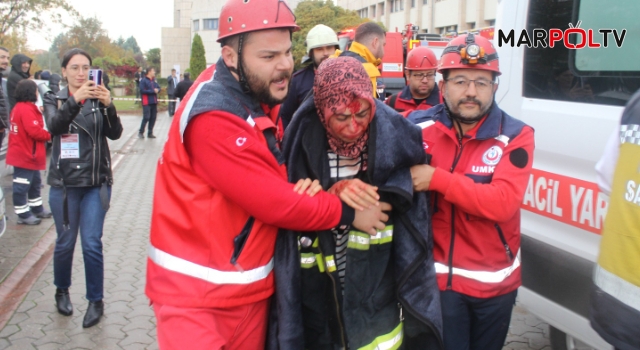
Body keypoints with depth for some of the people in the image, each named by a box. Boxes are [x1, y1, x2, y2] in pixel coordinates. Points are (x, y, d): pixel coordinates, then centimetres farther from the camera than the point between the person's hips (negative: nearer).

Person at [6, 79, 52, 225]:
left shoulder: (19, 107, 14)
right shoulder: (26, 109, -19)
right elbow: (35, 132, -24)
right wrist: (50, 135, -10)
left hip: (29, 155, 11)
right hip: (25, 155, -11)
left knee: (34, 183, 21)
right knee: (22, 185, -2)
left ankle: (37, 208, 32)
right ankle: (23, 214, 3)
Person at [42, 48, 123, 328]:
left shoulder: (98, 99, 4)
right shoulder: (54, 100, 3)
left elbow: (115, 134, -11)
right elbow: (54, 126, -18)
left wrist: (108, 105, -28)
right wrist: (75, 99, -33)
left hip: (96, 182, 0)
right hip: (64, 182, 0)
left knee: (92, 243, -3)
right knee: (65, 243, 9)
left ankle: (96, 301, 12)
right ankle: (62, 291, 33)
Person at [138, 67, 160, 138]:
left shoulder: (154, 80, 13)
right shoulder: (143, 80, -7)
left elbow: (158, 88, 19)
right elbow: (142, 90, -15)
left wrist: (157, 90, -6)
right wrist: (153, 91, -15)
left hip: (154, 102, 7)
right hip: (147, 103, -7)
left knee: (153, 118, 6)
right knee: (146, 117, -8)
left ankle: (150, 133, 14)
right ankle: (141, 132, 6)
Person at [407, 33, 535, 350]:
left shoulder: (515, 136, -11)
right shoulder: (419, 128, -6)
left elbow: (502, 203, -24)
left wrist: (437, 179, -26)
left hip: (496, 282, 1)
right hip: (439, 277, 0)